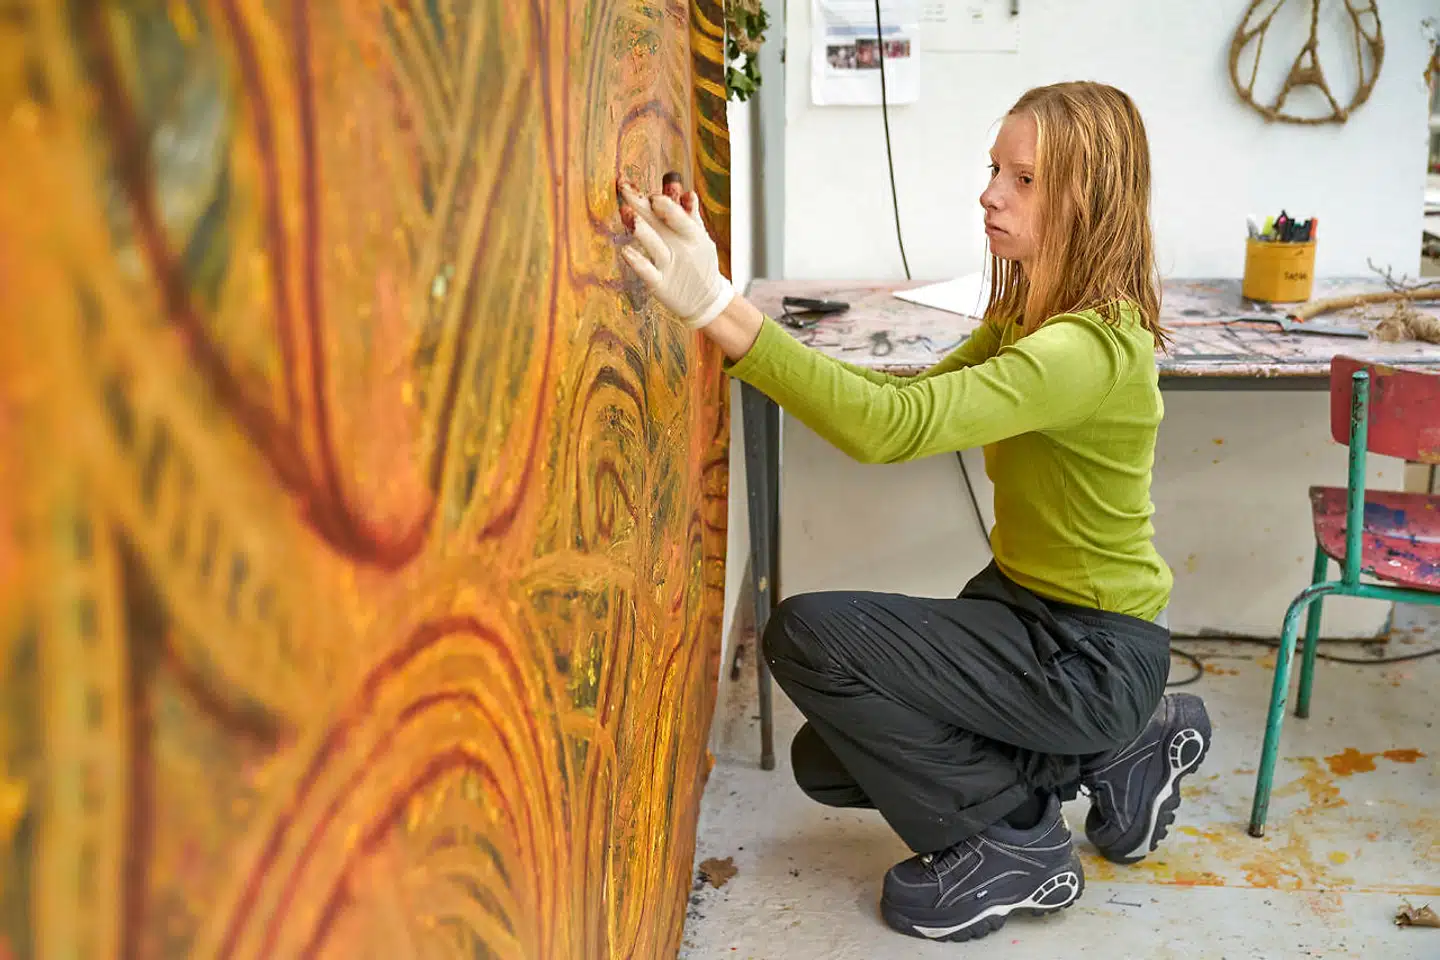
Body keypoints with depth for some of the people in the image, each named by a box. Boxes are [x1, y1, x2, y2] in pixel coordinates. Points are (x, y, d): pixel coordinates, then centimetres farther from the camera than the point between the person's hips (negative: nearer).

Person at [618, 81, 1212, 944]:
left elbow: (893, 426, -40)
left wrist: (719, 307, -47)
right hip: (1022, 605, 9)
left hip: (1094, 654, -9)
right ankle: (1118, 752, 18)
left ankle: (1018, 844, -3)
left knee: (811, 635, -23)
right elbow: (930, 394, 8)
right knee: (827, 762, 11)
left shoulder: (1094, 347, -29)